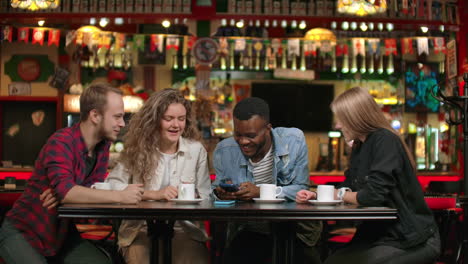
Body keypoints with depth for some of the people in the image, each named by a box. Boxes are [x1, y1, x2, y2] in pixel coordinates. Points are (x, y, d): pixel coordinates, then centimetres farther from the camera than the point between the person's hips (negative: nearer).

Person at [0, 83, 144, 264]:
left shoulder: (103, 144, -1)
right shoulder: (61, 143, -25)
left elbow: (96, 186, -6)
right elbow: (65, 191, -38)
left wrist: (64, 194, -26)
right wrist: (120, 196, -40)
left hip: (61, 231, 6)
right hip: (22, 231, -6)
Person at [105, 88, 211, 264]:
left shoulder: (196, 149, 6)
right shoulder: (137, 150, 3)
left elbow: (205, 197, 7)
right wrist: (153, 194, -16)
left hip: (184, 229, 1)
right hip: (141, 228, -1)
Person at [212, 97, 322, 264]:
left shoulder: (293, 140, -10)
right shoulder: (223, 151, -5)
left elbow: (301, 189, -10)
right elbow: (216, 188, 8)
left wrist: (261, 192, -25)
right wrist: (220, 193, -18)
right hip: (249, 231, 2)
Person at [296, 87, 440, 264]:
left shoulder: (385, 141, -18)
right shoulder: (359, 146, 9)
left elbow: (373, 195, -26)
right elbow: (348, 189, 18)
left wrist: (339, 194, -7)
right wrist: (315, 195, 2)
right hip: (379, 235, 8)